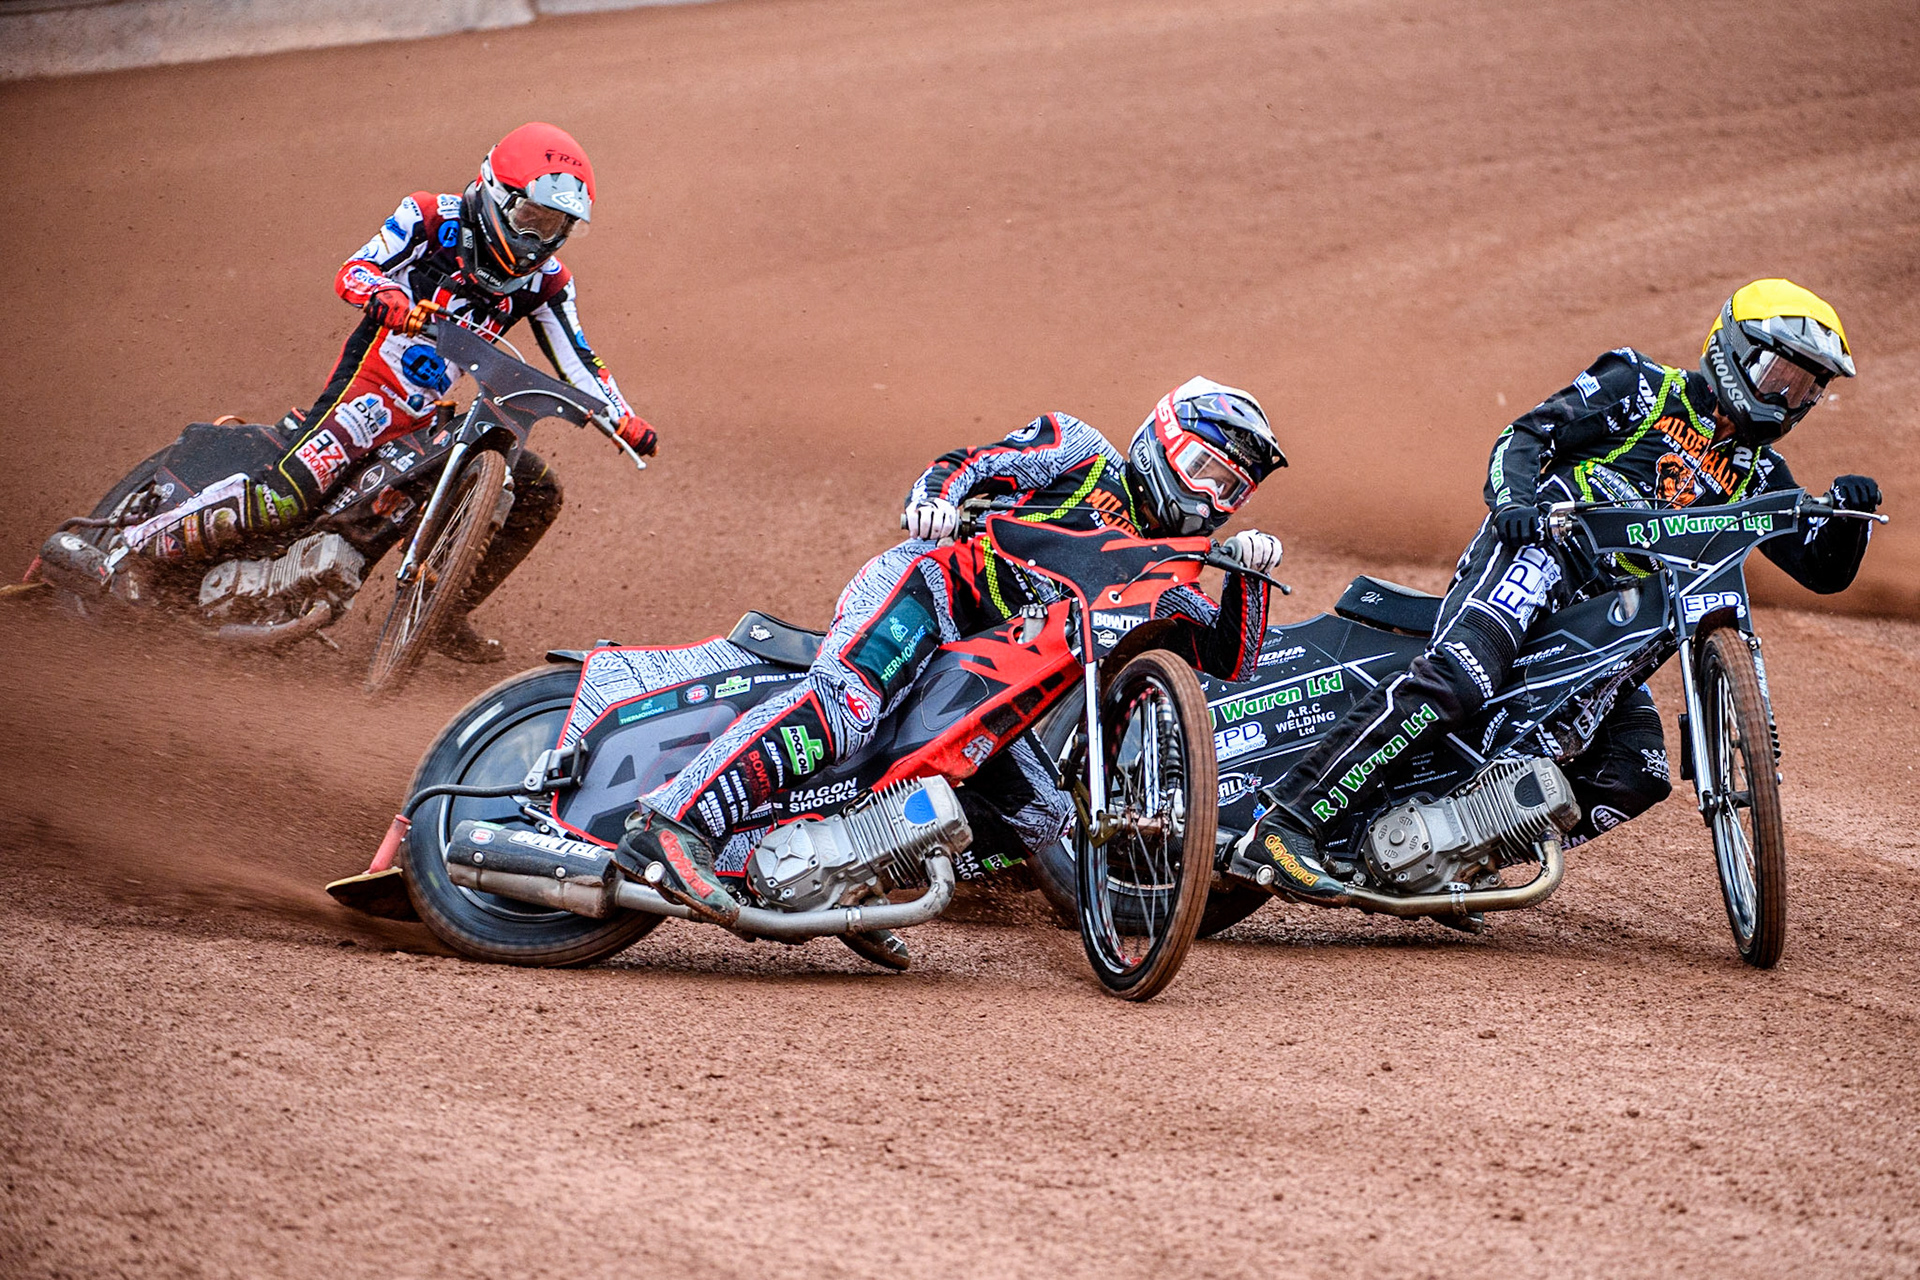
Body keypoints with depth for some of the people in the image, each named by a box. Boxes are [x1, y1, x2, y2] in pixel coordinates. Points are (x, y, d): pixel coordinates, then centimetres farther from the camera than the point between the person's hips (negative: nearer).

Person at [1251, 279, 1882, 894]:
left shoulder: (1755, 472, 21)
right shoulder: (1644, 387, 4)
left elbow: (1824, 570, 17)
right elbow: (1528, 433, -1)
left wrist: (1848, 513, -5)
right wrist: (1513, 497, -23)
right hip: (1539, 545, -8)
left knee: (1638, 775, -5)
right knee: (1457, 679, -32)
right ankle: (1290, 820, -38)